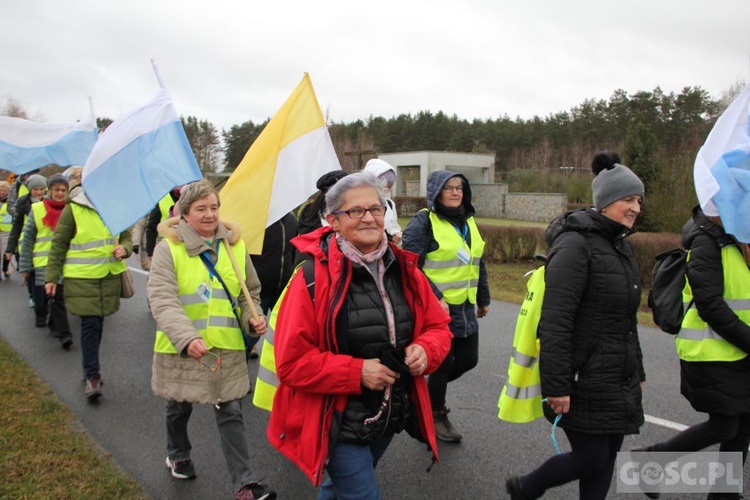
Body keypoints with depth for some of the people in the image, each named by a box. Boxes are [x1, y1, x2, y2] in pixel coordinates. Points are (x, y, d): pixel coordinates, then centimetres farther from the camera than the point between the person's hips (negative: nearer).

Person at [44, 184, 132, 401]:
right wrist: (51, 277, -4)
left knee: (97, 323, 13)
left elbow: (126, 236, 14)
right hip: (82, 277, -4)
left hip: (110, 276, 4)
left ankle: (91, 367, 29)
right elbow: (59, 245, -3)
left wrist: (124, 248, -9)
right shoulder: (73, 209, -7)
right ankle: (92, 375, 1)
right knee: (90, 324, -8)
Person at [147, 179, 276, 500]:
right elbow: (162, 299, -21)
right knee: (179, 407, 21)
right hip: (180, 347, -1)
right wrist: (186, 338, -36)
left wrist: (253, 317, -8)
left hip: (227, 347, 2)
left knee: (231, 413, 2)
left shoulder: (235, 245, 2)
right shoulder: (168, 248, -10)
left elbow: (250, 291, 13)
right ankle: (178, 456, 48)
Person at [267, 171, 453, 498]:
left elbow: (438, 326, 8)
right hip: (338, 422, -6)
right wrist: (357, 372, -25)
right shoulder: (313, 277, -19)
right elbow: (291, 361, -18)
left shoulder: (404, 269, -2)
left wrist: (425, 349, -13)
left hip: (392, 416, 6)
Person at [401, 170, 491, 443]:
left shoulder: (468, 220, 12)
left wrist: (483, 298, 22)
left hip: (465, 306, 7)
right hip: (437, 307, -7)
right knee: (443, 362, 5)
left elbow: (478, 263, 20)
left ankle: (431, 387, 39)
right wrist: (434, 298, -22)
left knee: (468, 359, 13)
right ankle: (437, 416, 28)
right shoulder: (424, 221, -12)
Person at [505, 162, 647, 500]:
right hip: (583, 380, -9)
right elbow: (555, 322, -22)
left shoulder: (621, 247, 13)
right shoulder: (575, 244, -17)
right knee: (591, 460, 0)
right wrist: (556, 385, -23)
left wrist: (637, 372, 20)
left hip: (618, 381, 9)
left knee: (606, 458, 12)